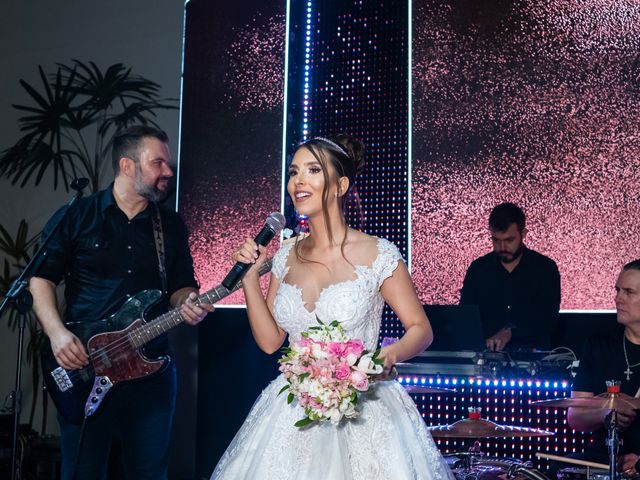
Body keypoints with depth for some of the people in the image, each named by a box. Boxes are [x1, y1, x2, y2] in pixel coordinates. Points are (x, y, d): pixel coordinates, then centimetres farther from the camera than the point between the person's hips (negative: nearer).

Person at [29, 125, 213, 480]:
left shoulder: (171, 225, 10)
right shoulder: (77, 216, 0)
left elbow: (181, 287, 13)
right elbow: (41, 278, 0)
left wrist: (188, 303, -10)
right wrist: (57, 333, -14)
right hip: (83, 367, -2)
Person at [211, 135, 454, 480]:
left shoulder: (378, 254, -10)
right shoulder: (286, 257, 5)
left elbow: (421, 329, -4)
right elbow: (269, 341, 6)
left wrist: (387, 357, -24)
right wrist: (249, 277, -2)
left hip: (359, 408, -4)